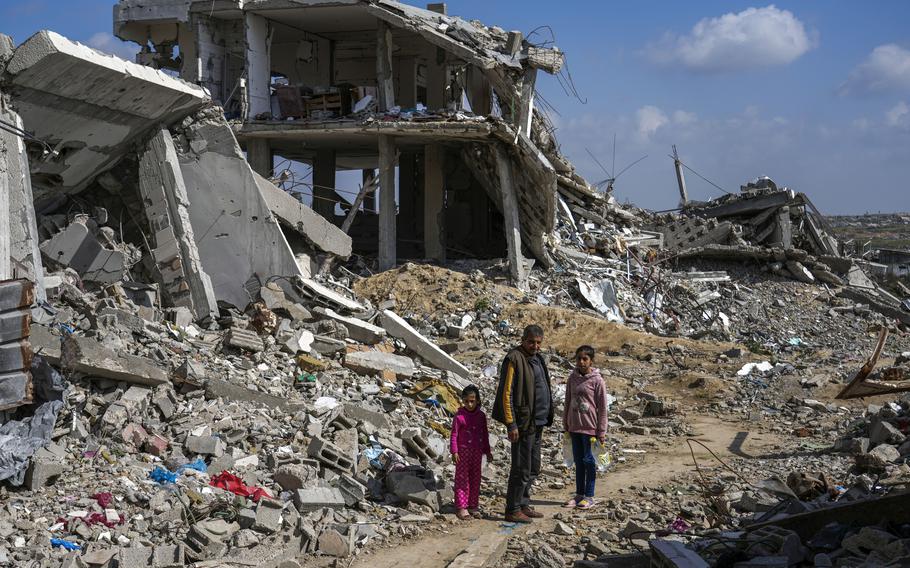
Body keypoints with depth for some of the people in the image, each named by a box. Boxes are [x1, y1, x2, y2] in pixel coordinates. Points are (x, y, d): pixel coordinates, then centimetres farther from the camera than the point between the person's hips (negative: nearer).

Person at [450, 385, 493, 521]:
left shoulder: (481, 416, 3)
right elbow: (454, 434, -9)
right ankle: (461, 507, 3)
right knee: (462, 479, -1)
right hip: (463, 451, -5)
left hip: (477, 451, 5)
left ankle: (472, 506, 18)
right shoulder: (460, 416, -10)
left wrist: (487, 452, 12)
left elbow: (485, 435, 11)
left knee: (475, 479, 9)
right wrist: (454, 451, -13)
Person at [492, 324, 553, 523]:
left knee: (533, 469, 15)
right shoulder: (514, 359, -13)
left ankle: (523, 505, 25)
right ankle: (513, 510, 2)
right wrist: (511, 424, -19)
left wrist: (545, 419, 18)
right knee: (521, 469, -5)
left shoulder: (537, 359, 14)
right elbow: (506, 393, -17)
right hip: (523, 423, -9)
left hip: (537, 423, 9)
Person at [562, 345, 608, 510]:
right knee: (578, 460, 12)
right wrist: (566, 425, 11)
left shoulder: (597, 381, -10)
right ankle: (579, 494, 20)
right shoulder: (572, 379, 4)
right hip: (575, 427, 5)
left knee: (589, 461, 3)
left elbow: (602, 408, -8)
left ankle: (589, 496, 12)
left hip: (590, 427, -5)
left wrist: (601, 431, -9)